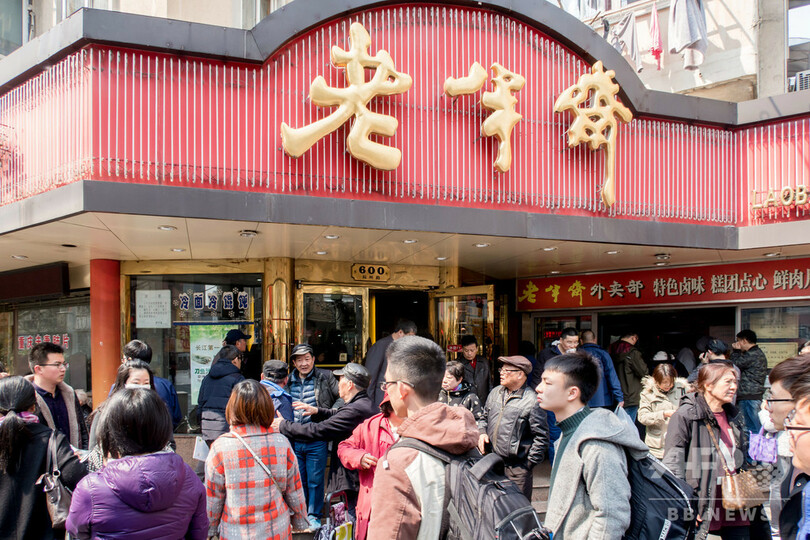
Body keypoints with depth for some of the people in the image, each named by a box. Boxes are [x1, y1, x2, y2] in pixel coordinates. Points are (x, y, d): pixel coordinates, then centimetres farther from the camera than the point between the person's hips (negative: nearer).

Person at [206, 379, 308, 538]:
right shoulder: (282, 443, -8)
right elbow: (294, 491, 2)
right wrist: (300, 522, 17)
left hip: (235, 534, -1)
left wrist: (210, 530, 10)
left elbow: (212, 497, -6)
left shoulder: (220, 448, -14)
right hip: (278, 531, 2)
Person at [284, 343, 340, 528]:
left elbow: (342, 396, -2)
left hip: (316, 442, -3)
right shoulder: (289, 381, 11)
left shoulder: (325, 377, -1)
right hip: (294, 442, 3)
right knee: (297, 480, 12)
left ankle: (314, 515, 19)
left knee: (315, 480, 5)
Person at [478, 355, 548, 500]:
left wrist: (529, 463, -10)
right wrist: (482, 433, 4)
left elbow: (541, 437, -9)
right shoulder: (495, 393, 8)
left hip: (517, 468, -6)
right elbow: (485, 418, 24)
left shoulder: (531, 401, -12)